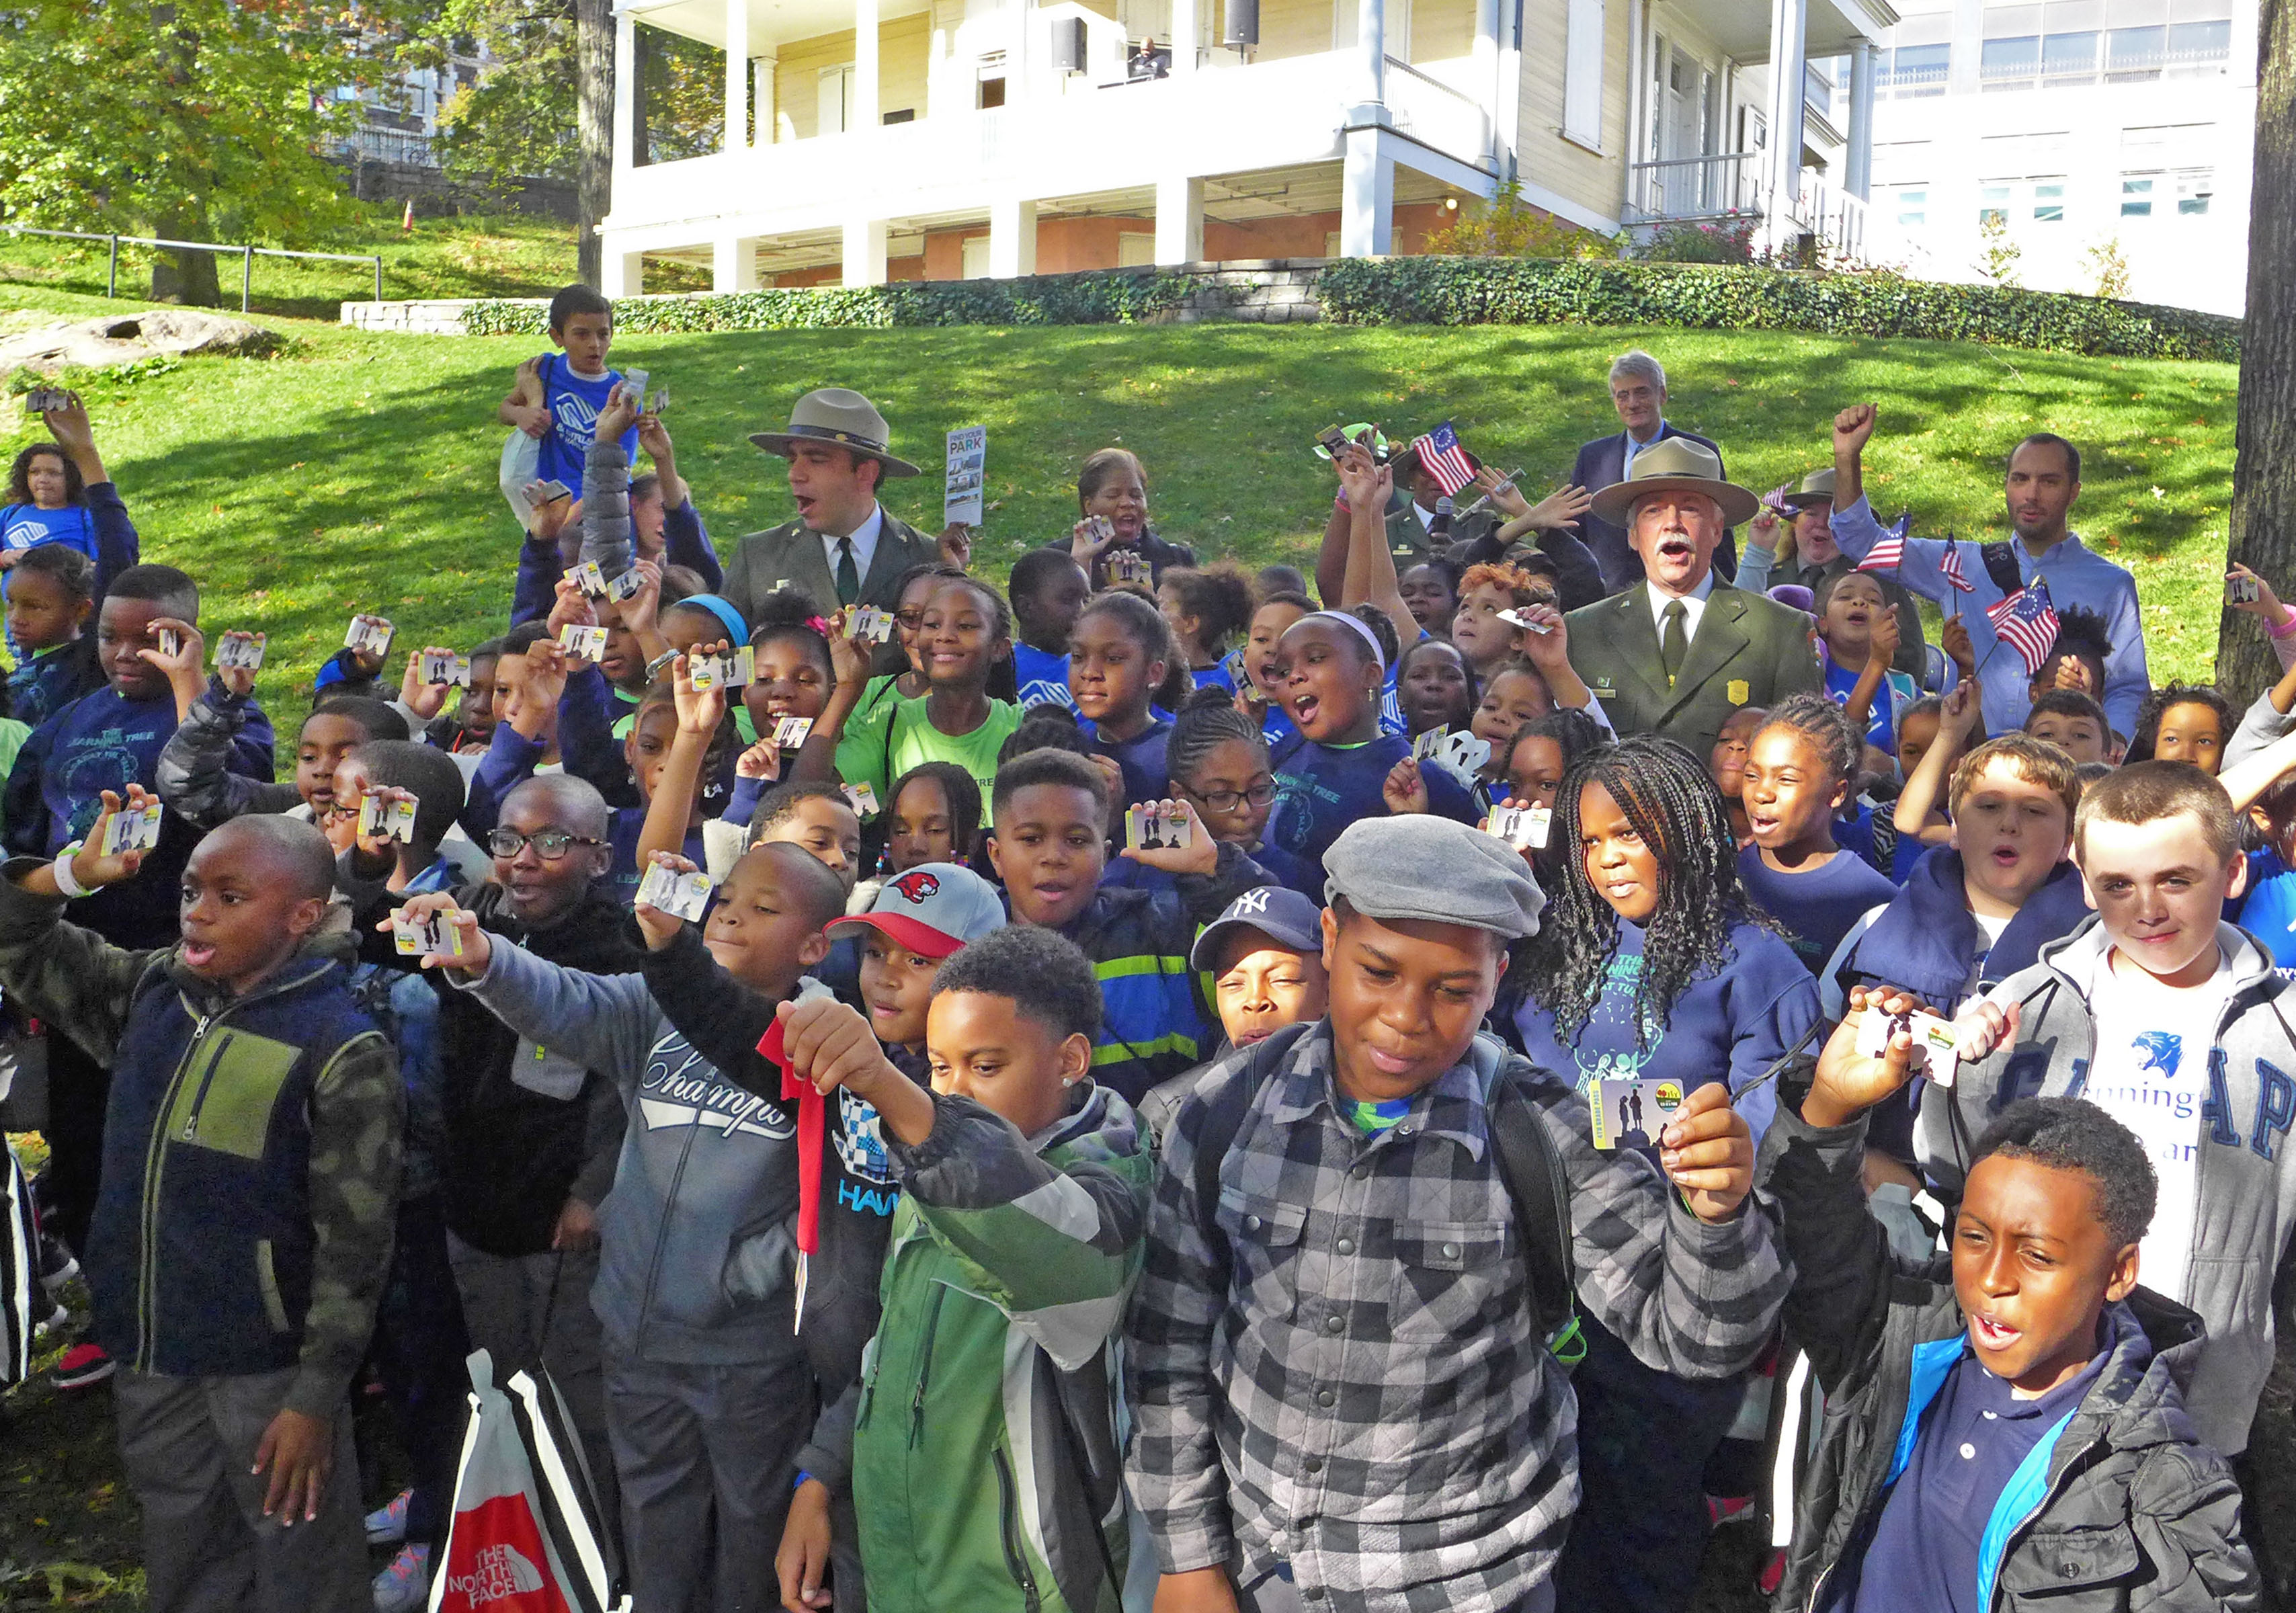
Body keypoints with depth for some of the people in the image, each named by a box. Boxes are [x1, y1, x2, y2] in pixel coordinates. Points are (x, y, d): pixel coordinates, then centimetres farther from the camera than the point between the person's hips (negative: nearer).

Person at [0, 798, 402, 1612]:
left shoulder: (342, 1050, -19)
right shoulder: (154, 988, 0)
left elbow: (354, 1243, -16)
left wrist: (319, 1393, -15)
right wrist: (70, 873, -10)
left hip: (266, 1365, -6)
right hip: (149, 1349, 6)